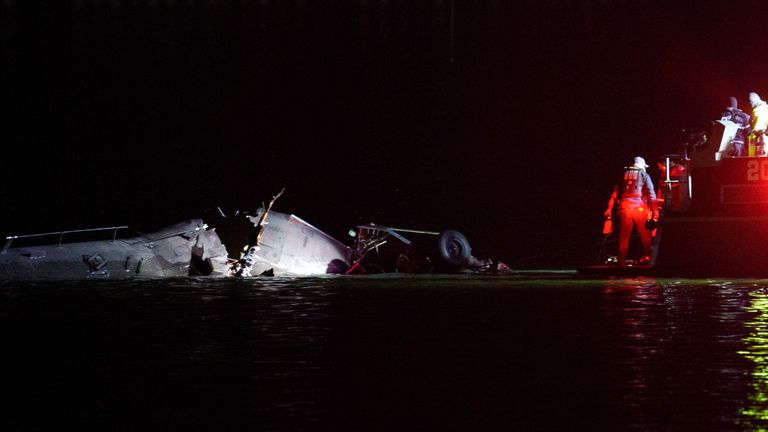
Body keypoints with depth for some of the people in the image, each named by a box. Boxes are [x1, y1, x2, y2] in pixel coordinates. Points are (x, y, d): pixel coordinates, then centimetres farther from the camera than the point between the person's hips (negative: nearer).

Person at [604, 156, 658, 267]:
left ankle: (622, 261, 4)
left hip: (625, 208, 3)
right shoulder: (644, 175, 8)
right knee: (645, 234, 8)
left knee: (624, 236, 6)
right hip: (639, 208, -3)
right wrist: (655, 210, -5)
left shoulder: (624, 175, 17)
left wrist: (609, 209, 12)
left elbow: (615, 193, 12)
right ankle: (646, 257, 4)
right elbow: (651, 194, -2)